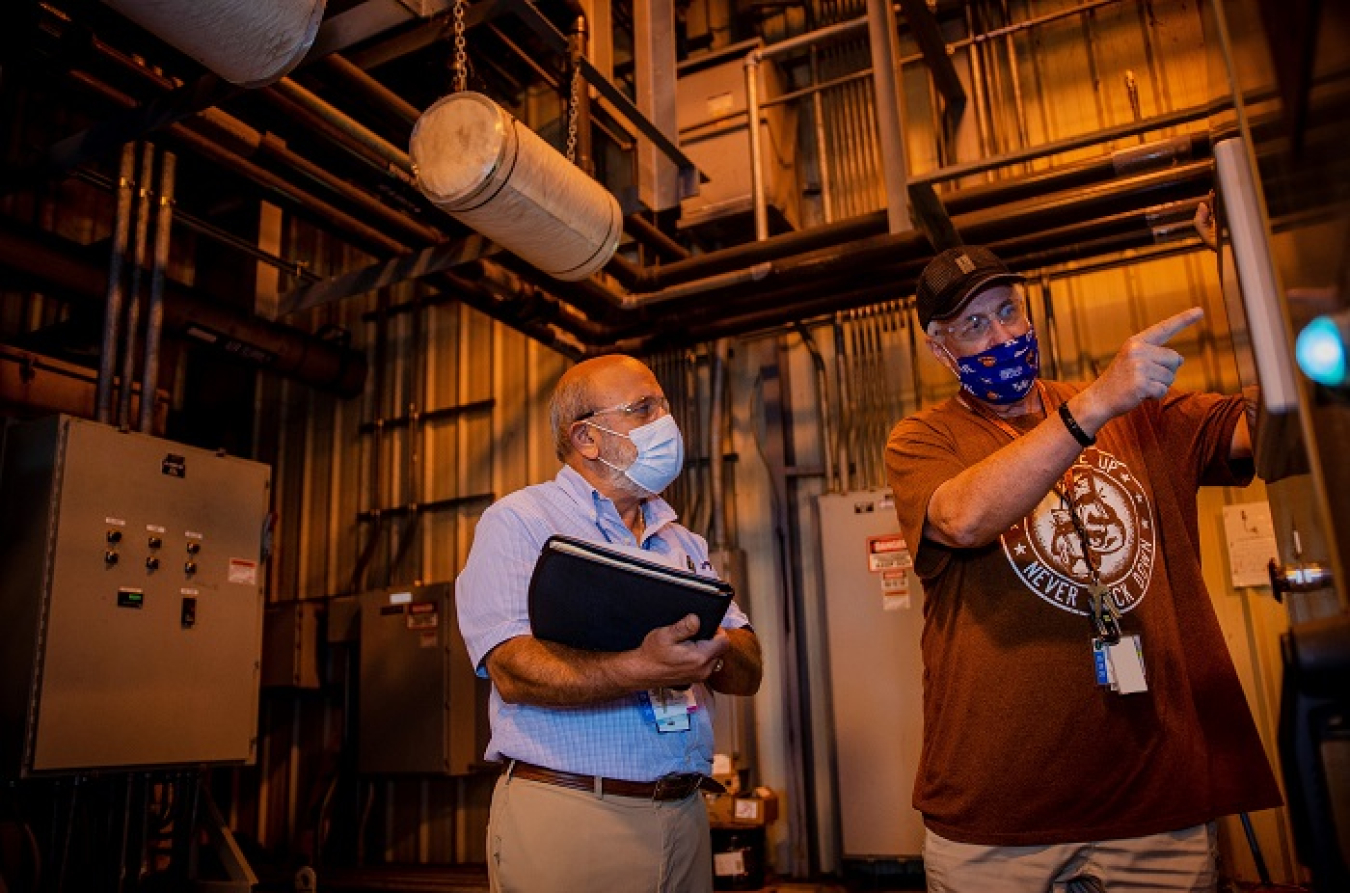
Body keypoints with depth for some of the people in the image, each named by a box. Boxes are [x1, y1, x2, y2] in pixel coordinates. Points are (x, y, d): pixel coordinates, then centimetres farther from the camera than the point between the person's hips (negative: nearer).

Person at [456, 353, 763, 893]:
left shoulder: (684, 544, 15)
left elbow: (749, 673, 8)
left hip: (685, 811, 6)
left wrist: (713, 650, -14)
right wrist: (641, 671, -31)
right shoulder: (519, 521, -4)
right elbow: (513, 669, -17)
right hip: (566, 816, -5)